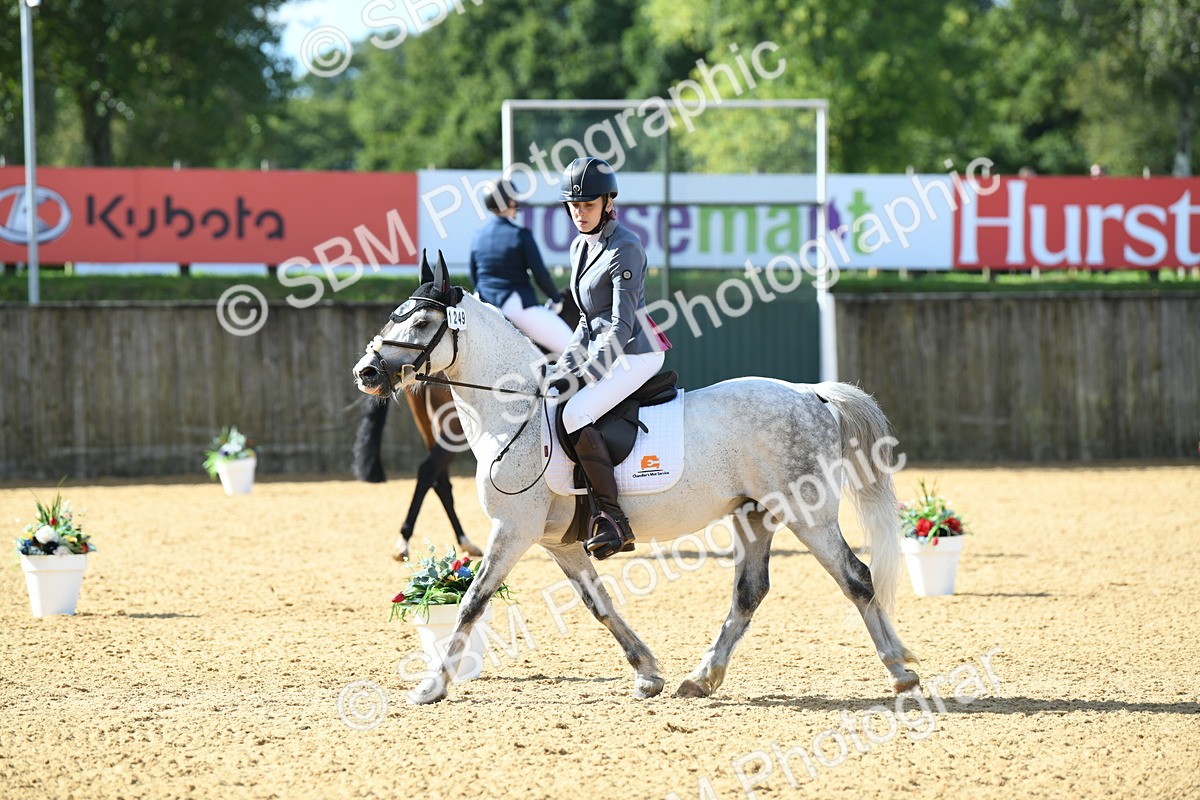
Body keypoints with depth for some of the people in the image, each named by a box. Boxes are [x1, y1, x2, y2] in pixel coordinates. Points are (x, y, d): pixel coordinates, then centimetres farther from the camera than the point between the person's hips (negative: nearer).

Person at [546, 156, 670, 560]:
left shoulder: (624, 248, -15)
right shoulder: (580, 247, 13)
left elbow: (621, 325, -19)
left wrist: (585, 374, -22)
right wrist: (565, 367, 6)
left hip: (637, 353, -10)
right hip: (603, 353, 10)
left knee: (576, 413, -27)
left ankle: (613, 521, -29)